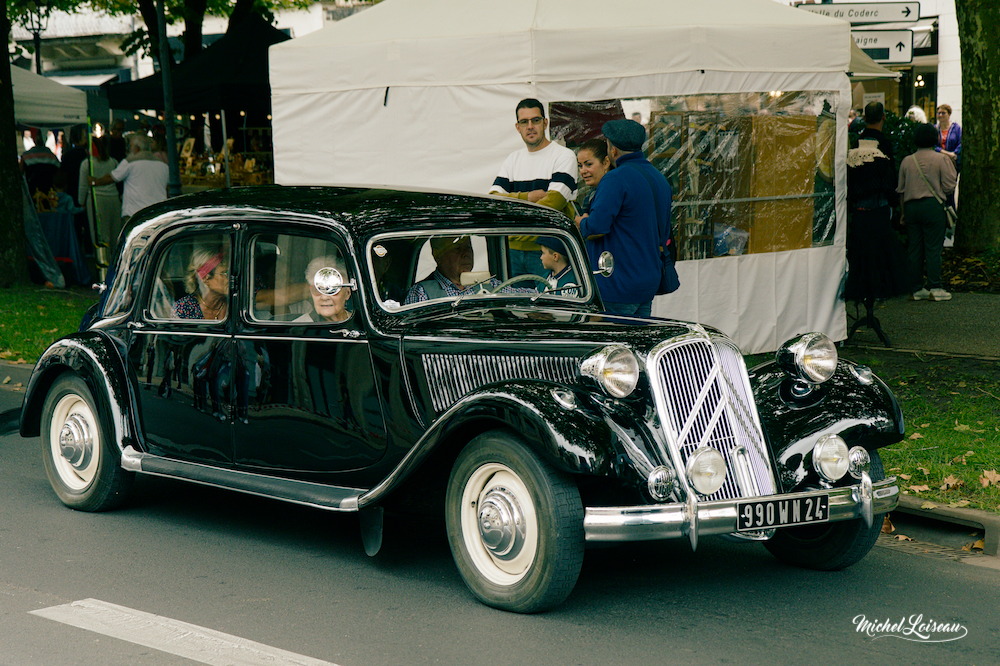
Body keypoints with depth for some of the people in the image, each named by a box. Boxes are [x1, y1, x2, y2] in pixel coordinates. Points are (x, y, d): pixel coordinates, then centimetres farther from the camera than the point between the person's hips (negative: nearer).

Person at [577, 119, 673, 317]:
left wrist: (581, 223, -1)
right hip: (649, 284, 9)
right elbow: (664, 237, 20)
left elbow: (596, 228, -22)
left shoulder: (616, 179, -15)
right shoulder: (659, 178, 14)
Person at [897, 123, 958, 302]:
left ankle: (917, 288, 9)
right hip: (933, 206, -4)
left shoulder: (906, 161, 7)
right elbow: (949, 187, -6)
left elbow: (900, 189, 11)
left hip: (910, 206, 4)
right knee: (933, 247, -2)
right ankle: (935, 287, -3)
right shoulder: (942, 159, -4)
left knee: (914, 248, 7)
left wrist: (903, 213, 19)